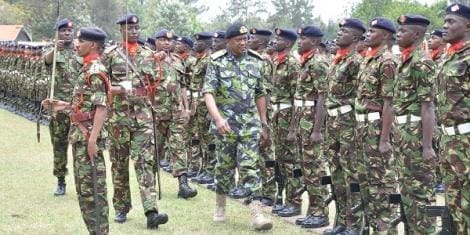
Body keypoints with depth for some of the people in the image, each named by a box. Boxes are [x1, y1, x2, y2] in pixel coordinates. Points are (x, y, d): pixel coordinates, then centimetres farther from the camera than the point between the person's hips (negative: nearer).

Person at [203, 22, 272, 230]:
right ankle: (220, 205, 28)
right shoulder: (217, 62, -4)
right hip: (226, 124, -1)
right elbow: (208, 92, -13)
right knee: (225, 166, 9)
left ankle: (256, 213, -10)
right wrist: (218, 118, -28)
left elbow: (260, 94, 13)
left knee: (250, 167, -5)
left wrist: (263, 123, 13)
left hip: (250, 124, 2)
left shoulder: (256, 61, 7)